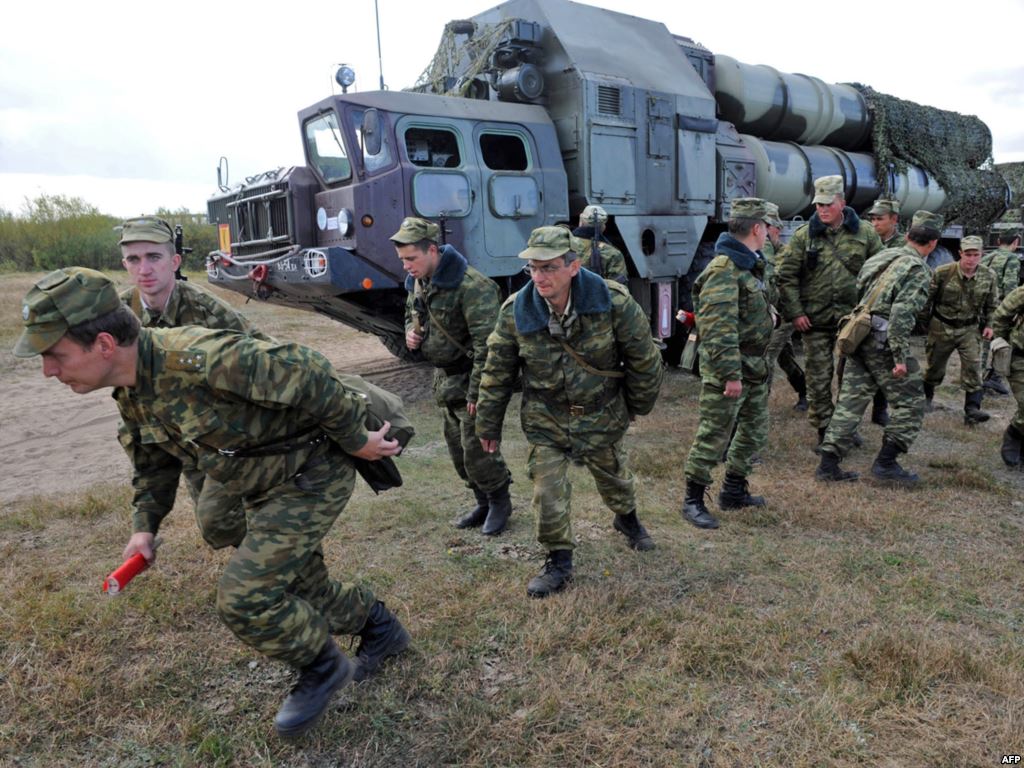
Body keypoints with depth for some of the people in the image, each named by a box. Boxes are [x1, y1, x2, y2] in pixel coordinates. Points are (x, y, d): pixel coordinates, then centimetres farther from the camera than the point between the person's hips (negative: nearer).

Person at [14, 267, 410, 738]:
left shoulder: (196, 359, -33)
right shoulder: (131, 395, -3)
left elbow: (305, 375, -31)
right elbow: (153, 460, 16)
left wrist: (356, 440, -21)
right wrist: (145, 525, 8)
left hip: (312, 473, -9)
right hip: (265, 487, 9)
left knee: (244, 597, -14)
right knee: (304, 592, 19)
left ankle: (321, 669, 14)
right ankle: (381, 629, 46)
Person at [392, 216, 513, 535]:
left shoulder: (471, 286, -24)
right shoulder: (417, 281, 4)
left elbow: (487, 344, -26)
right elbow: (411, 313, 24)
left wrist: (476, 393, -25)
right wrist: (410, 332, 0)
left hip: (469, 377, -9)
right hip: (443, 377, 9)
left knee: (477, 447, -3)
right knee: (457, 447, 15)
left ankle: (500, 503, 20)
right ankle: (483, 502, 32)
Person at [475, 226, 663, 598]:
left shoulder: (613, 301, -23)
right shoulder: (515, 312, -18)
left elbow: (643, 358, -8)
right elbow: (498, 372, -6)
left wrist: (638, 405, 3)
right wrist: (488, 425, 0)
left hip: (602, 415, 0)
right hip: (545, 421, 0)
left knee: (614, 478, 22)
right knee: (548, 494, 0)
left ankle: (627, 519, 56)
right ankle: (559, 563, 24)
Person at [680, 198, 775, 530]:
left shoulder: (749, 265, 14)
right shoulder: (724, 270, -19)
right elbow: (719, 328, -25)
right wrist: (730, 374, -26)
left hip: (754, 367, 10)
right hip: (727, 369, -10)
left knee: (754, 431, 17)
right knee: (713, 435, -3)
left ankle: (733, 492, 31)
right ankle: (693, 501, 9)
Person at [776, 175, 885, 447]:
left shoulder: (864, 233, 1)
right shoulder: (803, 236, -3)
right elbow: (786, 276, -4)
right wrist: (794, 313, -9)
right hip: (815, 320, -1)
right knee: (818, 376, 6)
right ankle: (824, 429, 19)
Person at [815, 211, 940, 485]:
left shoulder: (883, 256, 14)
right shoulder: (918, 270, -10)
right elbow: (901, 315, -20)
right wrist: (901, 357, -18)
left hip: (859, 337, 8)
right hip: (883, 342, -8)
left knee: (850, 401, 9)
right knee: (910, 403, 7)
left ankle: (828, 464, 9)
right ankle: (885, 462, 6)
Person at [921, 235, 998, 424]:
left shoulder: (989, 277, -5)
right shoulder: (942, 273, -16)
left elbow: (992, 304, 10)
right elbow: (927, 299, -5)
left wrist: (989, 325, 2)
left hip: (970, 328, 2)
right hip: (942, 326, -1)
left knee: (973, 366, -9)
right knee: (934, 365, 11)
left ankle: (972, 409, -6)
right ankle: (926, 396, 36)